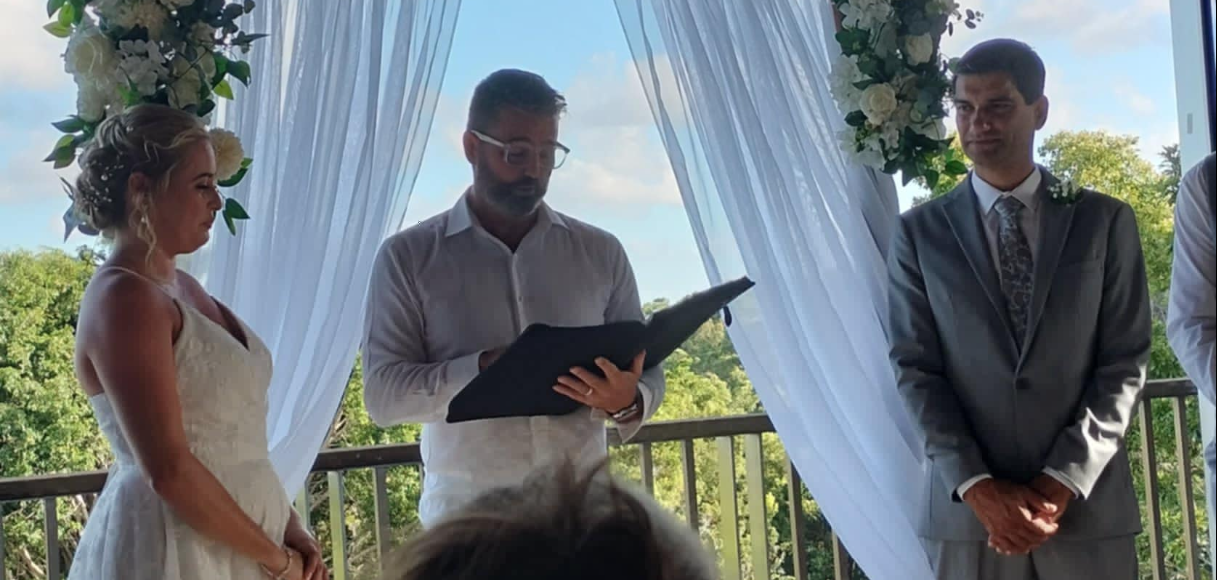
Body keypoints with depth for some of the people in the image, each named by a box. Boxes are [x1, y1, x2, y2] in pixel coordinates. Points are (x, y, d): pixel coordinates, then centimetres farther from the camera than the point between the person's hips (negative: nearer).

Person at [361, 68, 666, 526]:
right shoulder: (409, 257, 1)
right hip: (465, 514, -2)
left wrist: (627, 401, -15)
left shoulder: (600, 252, 8)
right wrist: (484, 369, -21)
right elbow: (382, 394, -6)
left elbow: (646, 373, 9)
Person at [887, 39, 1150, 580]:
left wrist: (1062, 484, -10)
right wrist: (977, 487, -11)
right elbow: (915, 369, -1)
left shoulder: (1106, 221, 4)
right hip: (967, 508, 0)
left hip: (1088, 505, 0)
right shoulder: (920, 232, 4)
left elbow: (1126, 363, -1)